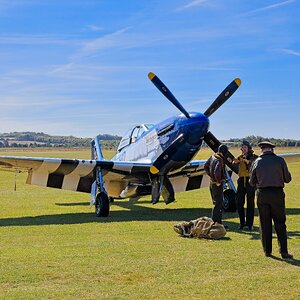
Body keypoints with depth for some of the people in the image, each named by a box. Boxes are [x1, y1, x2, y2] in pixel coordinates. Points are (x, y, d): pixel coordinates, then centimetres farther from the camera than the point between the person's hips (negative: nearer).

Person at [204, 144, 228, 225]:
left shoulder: (213, 156, 6)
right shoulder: (220, 160, -21)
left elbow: (206, 166, 18)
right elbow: (217, 172, -34)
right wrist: (218, 181, -20)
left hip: (212, 183, 9)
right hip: (217, 184, -9)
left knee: (217, 202, 18)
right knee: (218, 204, -3)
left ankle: (219, 221, 26)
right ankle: (214, 222, -2)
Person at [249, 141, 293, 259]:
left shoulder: (257, 162, 0)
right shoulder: (280, 160, -4)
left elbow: (252, 182, 7)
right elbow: (288, 179, 2)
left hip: (262, 194, 1)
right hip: (277, 194, -1)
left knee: (265, 224, 10)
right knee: (280, 224, 5)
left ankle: (267, 251, 12)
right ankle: (283, 251, 1)